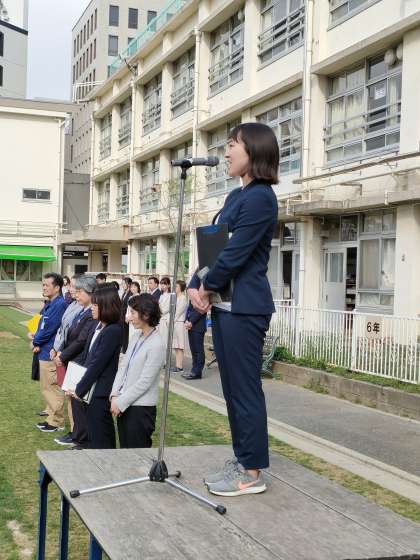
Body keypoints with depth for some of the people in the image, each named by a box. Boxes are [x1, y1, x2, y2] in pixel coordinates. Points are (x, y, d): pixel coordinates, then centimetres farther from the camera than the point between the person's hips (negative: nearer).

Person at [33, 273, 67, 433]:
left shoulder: (59, 304, -19)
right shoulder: (50, 304, 12)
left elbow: (49, 328, -21)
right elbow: (42, 325, 16)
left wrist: (36, 341, -7)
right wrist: (37, 340, -1)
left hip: (50, 353, -10)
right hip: (45, 351, 10)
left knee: (52, 388, -2)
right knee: (47, 387, 20)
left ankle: (57, 422, 7)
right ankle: (52, 416, 33)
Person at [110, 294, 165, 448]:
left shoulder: (156, 345, -17)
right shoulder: (136, 337, 6)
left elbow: (144, 382, -17)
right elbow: (123, 367, 9)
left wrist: (121, 402, -13)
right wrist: (115, 395, -2)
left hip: (141, 408, -7)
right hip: (124, 404, 7)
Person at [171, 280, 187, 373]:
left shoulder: (183, 298, -9)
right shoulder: (176, 297, 16)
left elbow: (178, 311, -13)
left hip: (179, 323, -8)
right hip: (174, 324, 8)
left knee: (179, 347, -6)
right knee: (176, 347, 8)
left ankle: (180, 367, -5)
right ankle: (177, 365, 11)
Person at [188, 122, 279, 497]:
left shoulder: (260, 198, -13)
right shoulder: (236, 196, 17)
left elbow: (235, 253, -18)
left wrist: (206, 287, -5)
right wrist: (197, 285, 2)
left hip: (244, 308, -10)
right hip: (225, 305, 10)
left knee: (245, 388, -3)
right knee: (233, 388, 14)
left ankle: (253, 473, 7)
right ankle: (242, 460, 24)